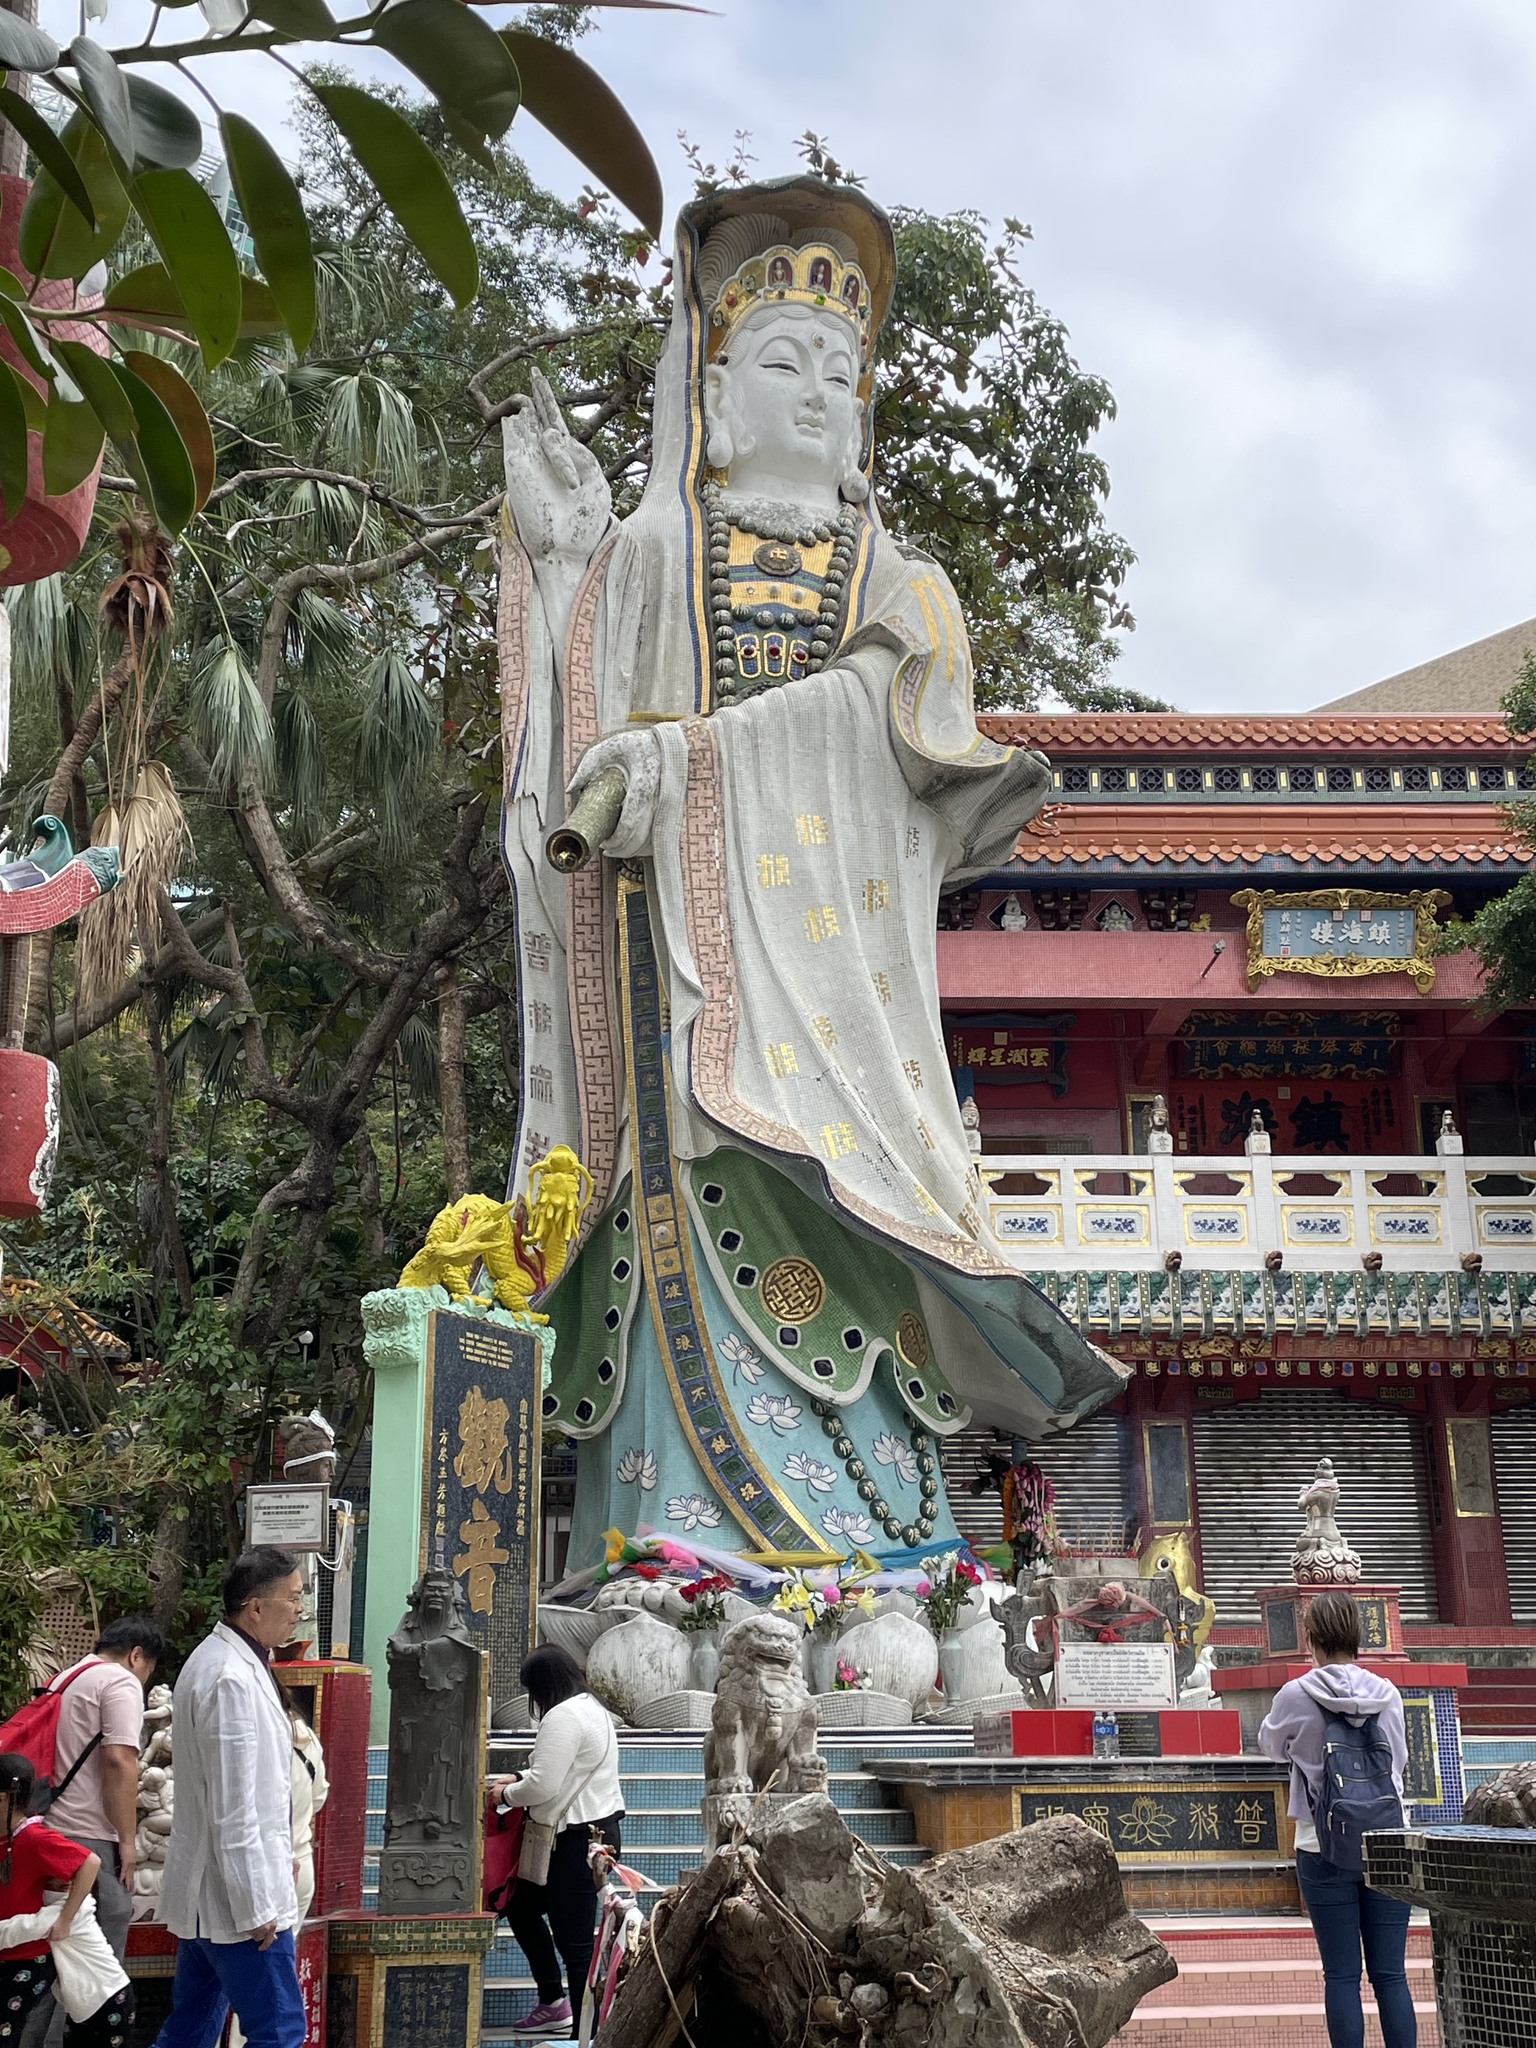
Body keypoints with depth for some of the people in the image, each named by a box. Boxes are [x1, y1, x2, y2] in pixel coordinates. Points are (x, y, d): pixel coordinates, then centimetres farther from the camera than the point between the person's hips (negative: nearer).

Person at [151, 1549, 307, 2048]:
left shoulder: (220, 1659, 11)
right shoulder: (234, 1680, -21)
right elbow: (233, 1810, -22)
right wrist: (256, 1908, -18)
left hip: (205, 1893, 10)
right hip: (237, 1895, -10)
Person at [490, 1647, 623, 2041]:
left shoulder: (562, 1717, -17)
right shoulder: (591, 1708, 16)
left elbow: (543, 1786, -21)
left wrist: (506, 1794, -3)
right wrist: (517, 1779, 15)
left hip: (579, 1839, -11)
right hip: (597, 1828, 11)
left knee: (575, 1940, -6)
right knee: (522, 1908, 21)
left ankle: (584, 2032, -1)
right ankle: (553, 2002, 26)